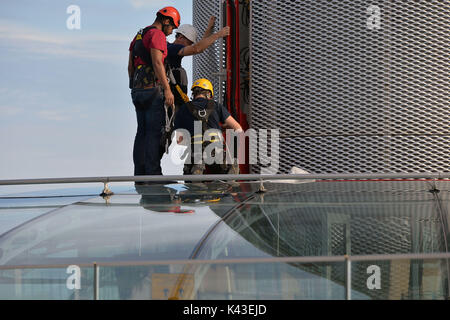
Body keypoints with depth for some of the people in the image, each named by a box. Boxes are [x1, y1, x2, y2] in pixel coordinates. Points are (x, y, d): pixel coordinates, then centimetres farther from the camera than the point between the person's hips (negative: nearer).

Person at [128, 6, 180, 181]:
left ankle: (140, 174, 6)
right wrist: (167, 89, -21)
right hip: (152, 89, -9)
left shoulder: (138, 36, 21)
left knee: (143, 131, 8)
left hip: (138, 89, 9)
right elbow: (157, 63, -19)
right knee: (155, 131, -9)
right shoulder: (157, 35, -8)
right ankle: (153, 173, -13)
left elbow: (130, 66, 21)